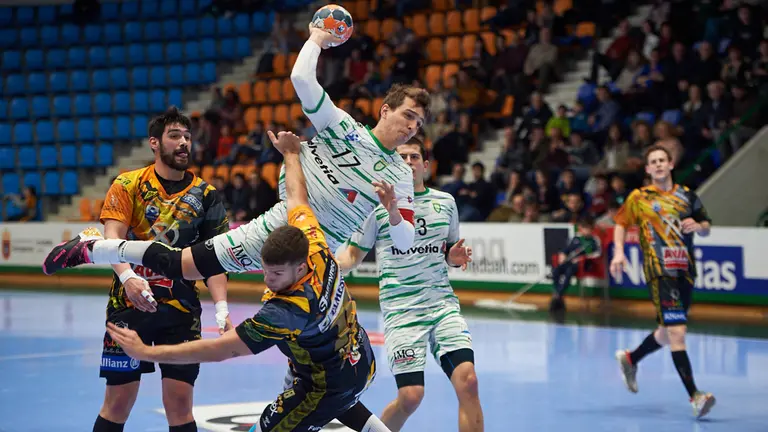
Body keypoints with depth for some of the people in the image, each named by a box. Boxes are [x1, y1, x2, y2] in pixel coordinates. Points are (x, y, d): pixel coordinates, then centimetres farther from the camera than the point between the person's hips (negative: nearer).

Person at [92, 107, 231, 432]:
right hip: (129, 304, -1)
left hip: (182, 307, 1)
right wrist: (128, 277, -31)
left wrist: (221, 308, -13)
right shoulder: (128, 185, 1)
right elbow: (112, 237, -11)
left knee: (179, 404, -2)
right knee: (118, 402, 0)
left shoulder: (205, 194, 5)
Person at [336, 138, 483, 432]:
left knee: (467, 381, -16)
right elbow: (353, 255, 5)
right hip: (401, 310, -3)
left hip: (443, 303, 3)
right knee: (410, 396, -12)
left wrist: (456, 257, 2)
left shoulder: (445, 202, 12)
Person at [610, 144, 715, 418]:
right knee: (677, 332, -16)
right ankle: (694, 395, -19)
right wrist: (618, 251, -4)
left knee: (668, 333, 17)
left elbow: (706, 227, 17)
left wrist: (698, 226, -6)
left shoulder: (686, 195, 11)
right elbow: (621, 223, 11)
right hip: (659, 271, -5)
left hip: (685, 271, 5)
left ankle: (630, 359, 43)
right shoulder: (639, 197, 3)